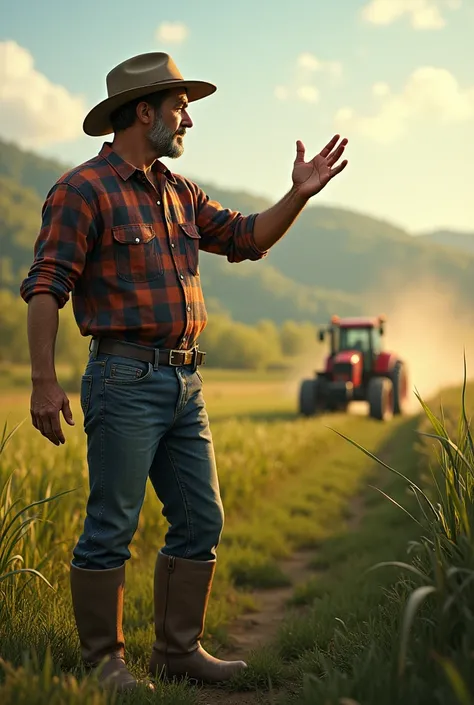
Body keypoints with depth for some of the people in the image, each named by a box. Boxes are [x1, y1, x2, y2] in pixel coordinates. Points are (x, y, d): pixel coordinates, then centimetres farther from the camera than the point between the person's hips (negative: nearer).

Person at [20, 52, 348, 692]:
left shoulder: (179, 194, 18)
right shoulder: (83, 190, -6)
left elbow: (248, 238, 23)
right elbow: (45, 289, -11)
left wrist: (299, 194, 7)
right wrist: (44, 381, -18)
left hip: (185, 382, 8)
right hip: (126, 379, -8)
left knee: (201, 521, 9)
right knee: (112, 526, -3)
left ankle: (179, 650, 21)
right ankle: (104, 660, 10)